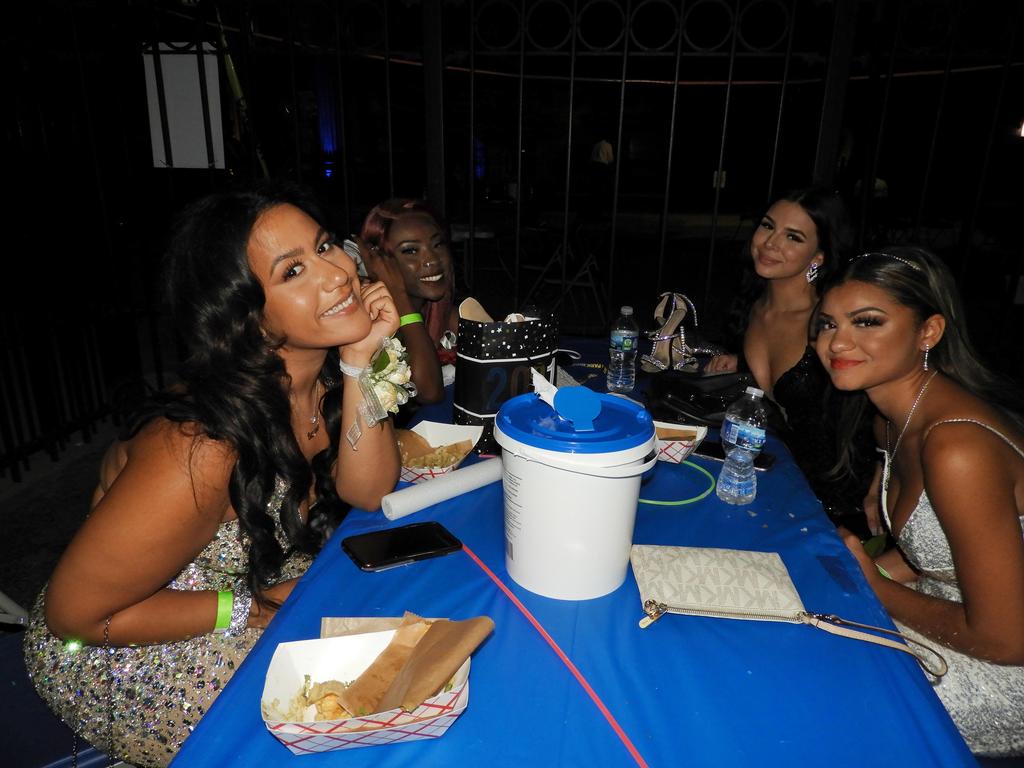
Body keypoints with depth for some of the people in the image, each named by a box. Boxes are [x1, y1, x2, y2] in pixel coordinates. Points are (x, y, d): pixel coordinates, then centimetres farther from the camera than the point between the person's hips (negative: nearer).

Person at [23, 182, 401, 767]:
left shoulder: (322, 367, -16)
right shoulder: (204, 449, -37)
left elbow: (367, 492, -15)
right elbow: (76, 613, -25)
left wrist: (359, 364, -27)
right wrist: (254, 608, -19)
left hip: (266, 585, 6)